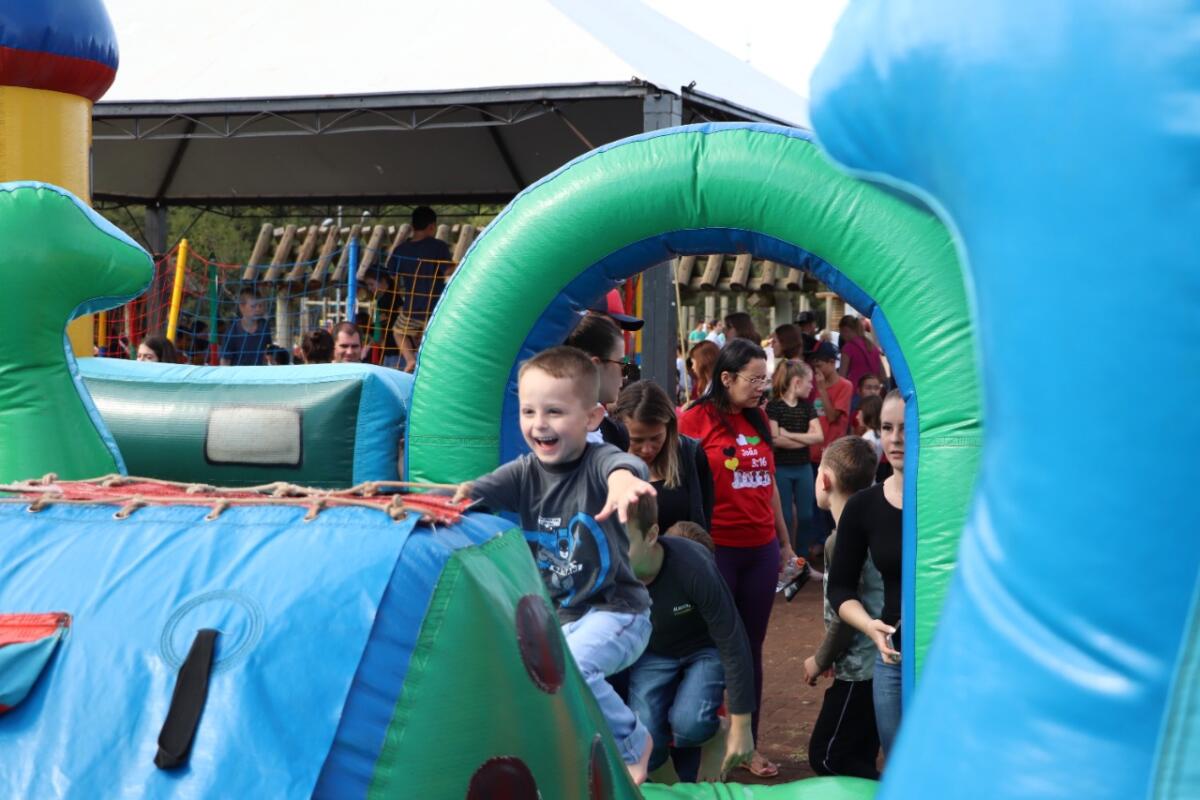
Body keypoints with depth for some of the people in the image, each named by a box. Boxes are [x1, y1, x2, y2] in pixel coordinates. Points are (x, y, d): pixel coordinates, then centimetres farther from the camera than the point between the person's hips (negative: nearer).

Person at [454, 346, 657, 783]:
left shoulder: (598, 460, -17)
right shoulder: (525, 472, -2)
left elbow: (622, 467, -41)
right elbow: (470, 493, -15)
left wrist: (623, 483, -66)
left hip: (615, 611, -7)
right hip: (551, 615, 7)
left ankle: (632, 742, -3)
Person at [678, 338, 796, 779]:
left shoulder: (758, 420, 9)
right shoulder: (697, 419, -9)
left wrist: (785, 542, 20)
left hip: (761, 550, 5)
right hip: (716, 550, -5)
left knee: (750, 649, 12)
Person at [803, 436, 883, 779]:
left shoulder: (842, 540, -18)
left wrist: (821, 660, -3)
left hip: (862, 670, -9)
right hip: (880, 663, 9)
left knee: (827, 758, -1)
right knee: (859, 762, 16)